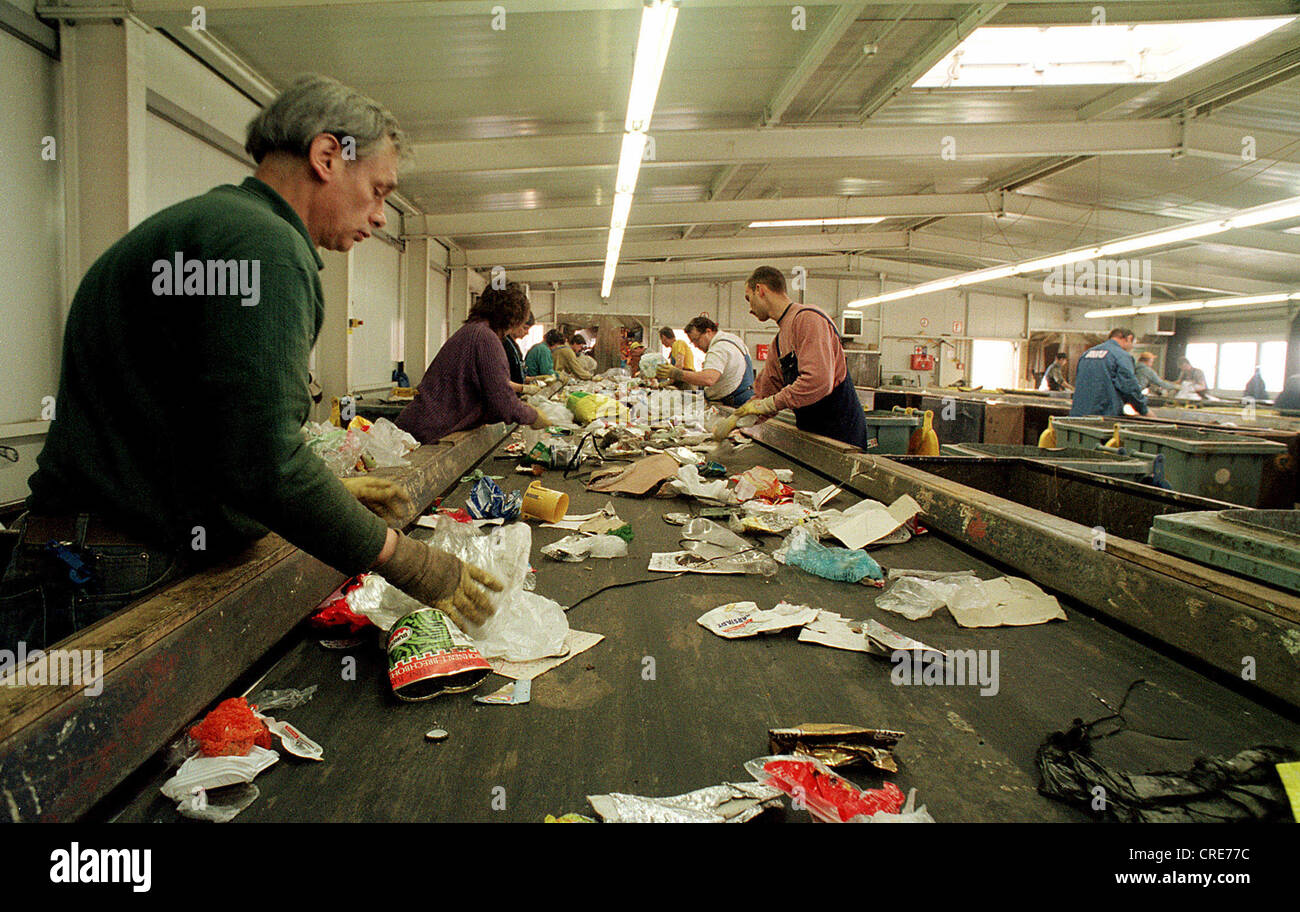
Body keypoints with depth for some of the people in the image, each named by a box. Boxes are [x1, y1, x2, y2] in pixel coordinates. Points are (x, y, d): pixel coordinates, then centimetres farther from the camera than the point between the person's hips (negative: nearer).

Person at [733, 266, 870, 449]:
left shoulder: (807, 318, -16)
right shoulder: (778, 341, 15)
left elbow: (817, 382, -28)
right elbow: (765, 390, 22)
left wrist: (768, 404, -21)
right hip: (811, 431, 9)